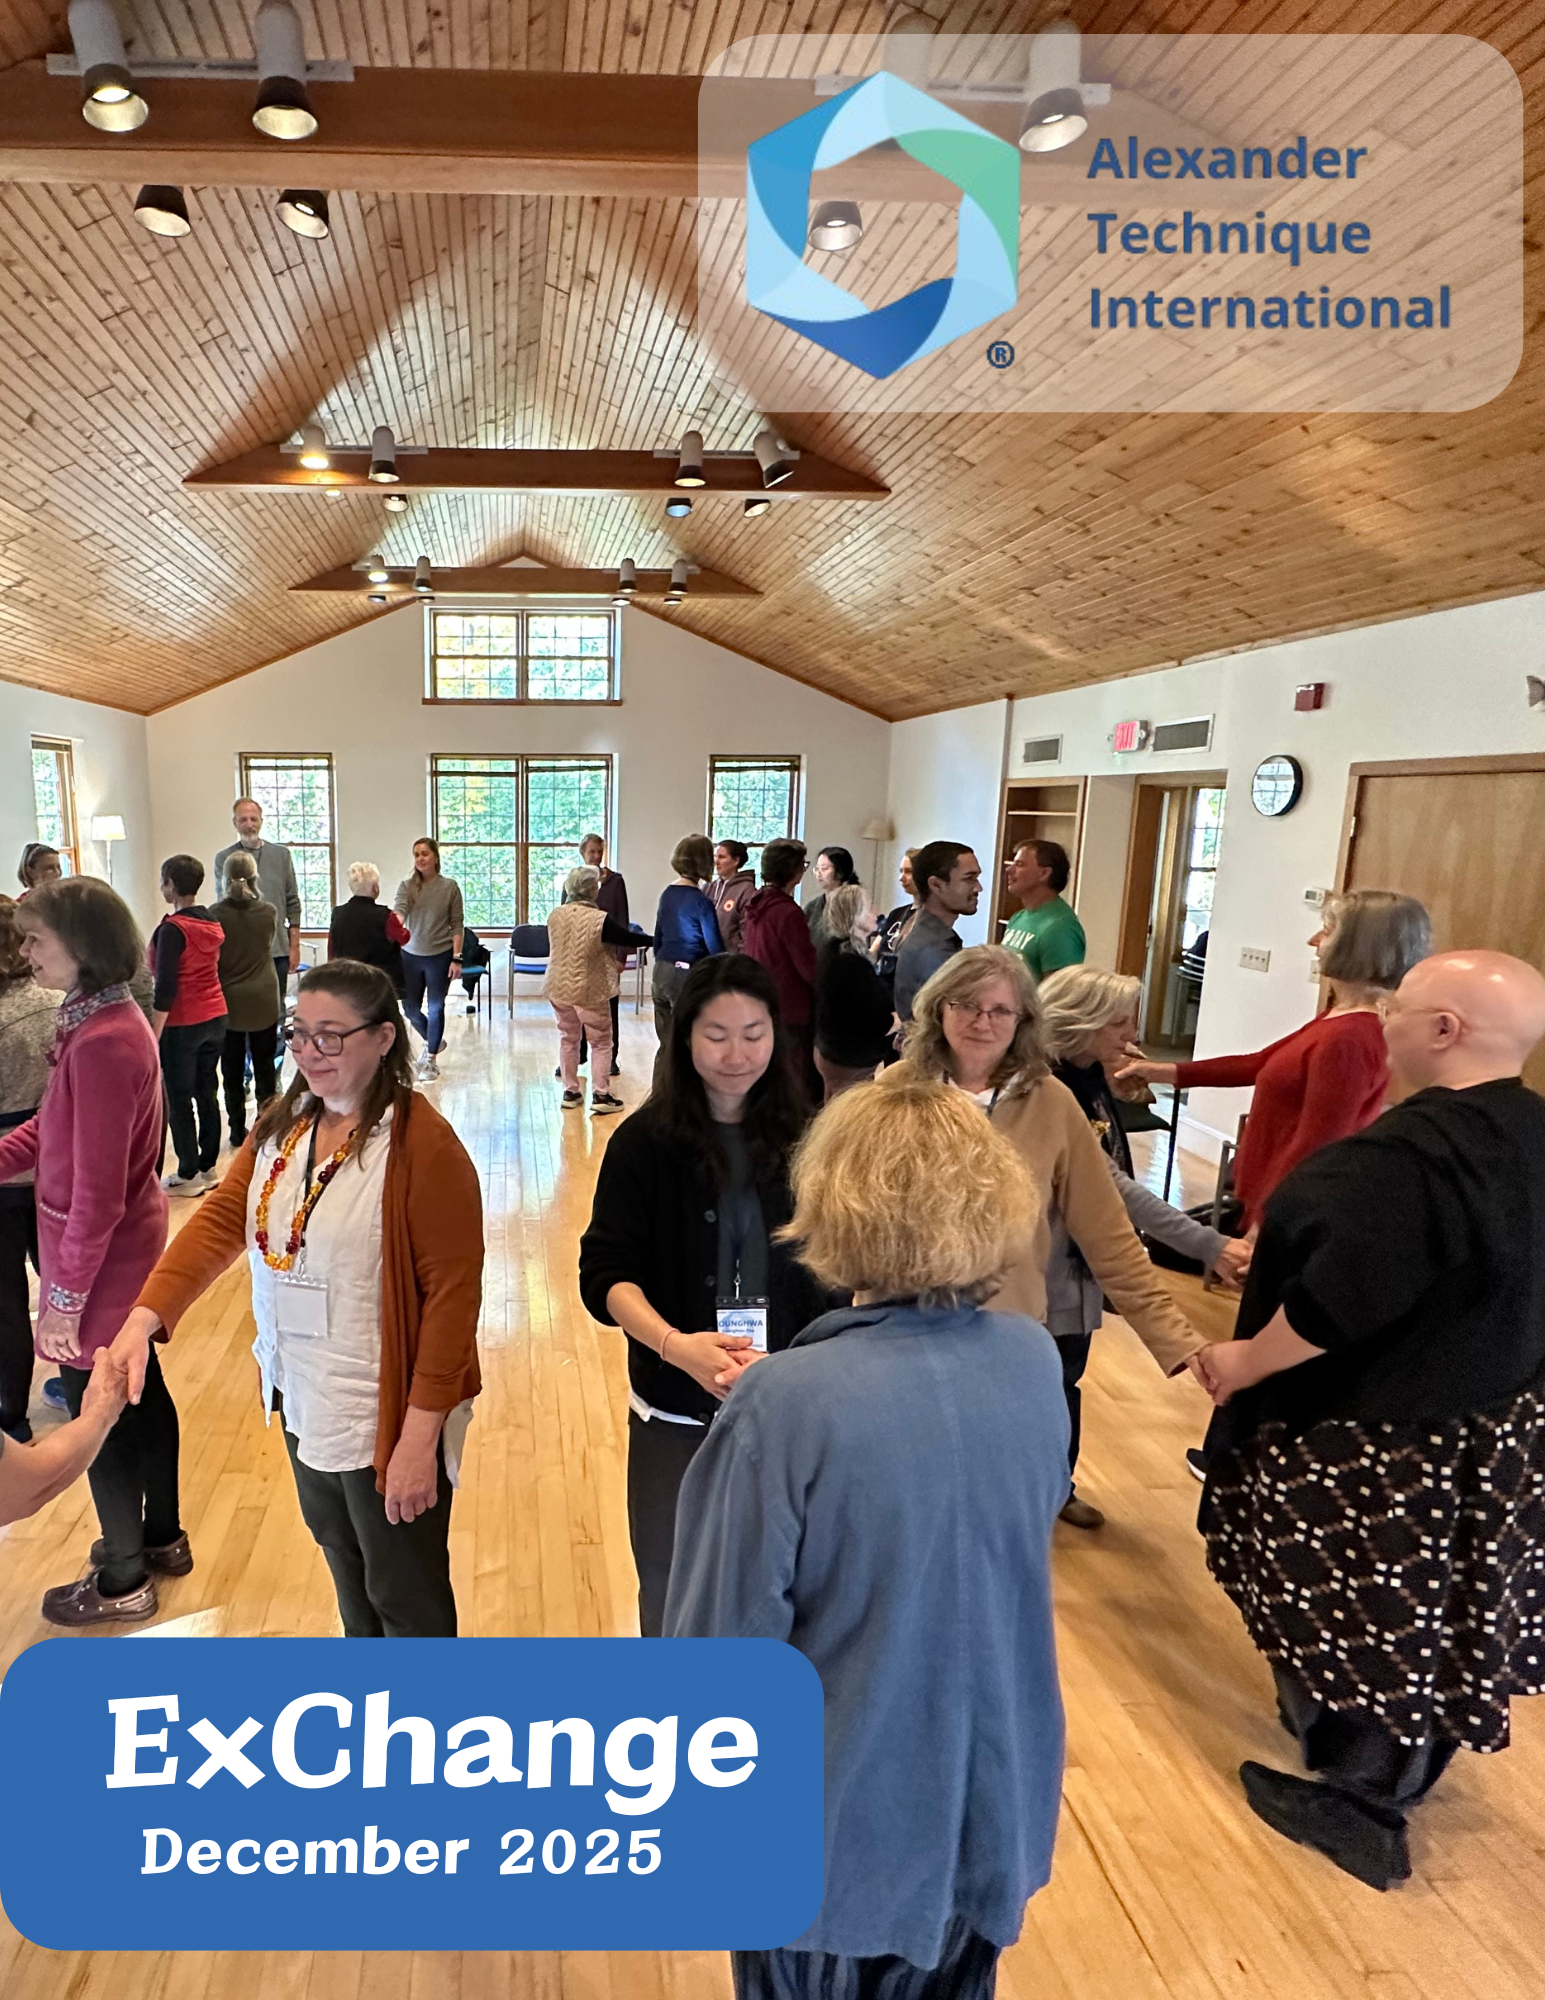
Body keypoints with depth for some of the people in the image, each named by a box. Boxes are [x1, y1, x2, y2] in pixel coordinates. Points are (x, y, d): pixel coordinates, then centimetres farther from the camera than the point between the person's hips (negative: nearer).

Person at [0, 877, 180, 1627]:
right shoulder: (109, 1020, 2)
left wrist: (65, 1294, -18)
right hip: (130, 1250, 9)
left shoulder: (101, 1043, -28)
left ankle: (122, 1581, 29)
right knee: (139, 1392, 22)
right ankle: (162, 1538, 41)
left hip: (103, 1258, -9)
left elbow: (97, 1193, -25)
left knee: (97, 1413, 9)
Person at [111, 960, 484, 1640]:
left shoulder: (423, 1146, -24)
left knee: (406, 1596, 13)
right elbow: (219, 1220, -5)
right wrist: (144, 1318, -20)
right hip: (303, 1403, 8)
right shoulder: (281, 1125, 1)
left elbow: (453, 1291, -23)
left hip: (386, 1419, -8)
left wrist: (421, 1434, -22)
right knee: (345, 1568, 29)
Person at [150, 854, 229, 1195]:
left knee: (178, 1100, 3)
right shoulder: (213, 924, 6)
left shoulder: (172, 929, -16)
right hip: (215, 1018, 7)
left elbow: (166, 987, -19)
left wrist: (154, 1034, -17)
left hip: (182, 1025, -7)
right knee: (207, 1093, 13)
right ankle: (207, 1167, 20)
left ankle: (188, 1175, 8)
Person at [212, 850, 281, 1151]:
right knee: (264, 1066, 10)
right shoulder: (267, 911, -5)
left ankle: (237, 1131, 15)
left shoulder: (216, 914, -10)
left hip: (229, 1002, -1)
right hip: (264, 1001, 1)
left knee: (233, 1069, 9)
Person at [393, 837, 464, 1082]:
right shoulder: (407, 886, 1)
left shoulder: (450, 886, -3)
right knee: (410, 1007, 9)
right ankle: (434, 1041, 36)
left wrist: (456, 958, -8)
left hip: (440, 956, -3)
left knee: (436, 1007, 3)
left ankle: (431, 1059, 17)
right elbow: (399, 911, -17)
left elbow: (456, 925, -2)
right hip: (411, 955, 3)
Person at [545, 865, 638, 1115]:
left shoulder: (554, 915, -1)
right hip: (589, 990, -5)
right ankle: (600, 1094, 3)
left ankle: (570, 1092, 21)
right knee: (601, 1042, 6)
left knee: (568, 1038, 17)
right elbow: (630, 938, -11)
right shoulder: (599, 919, -19)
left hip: (559, 987, 6)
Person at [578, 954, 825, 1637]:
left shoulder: (798, 1137, -4)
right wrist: (675, 1344, -31)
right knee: (671, 1591, 15)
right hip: (676, 1410, -1)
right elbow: (606, 1275, -14)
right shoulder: (645, 1142, -10)